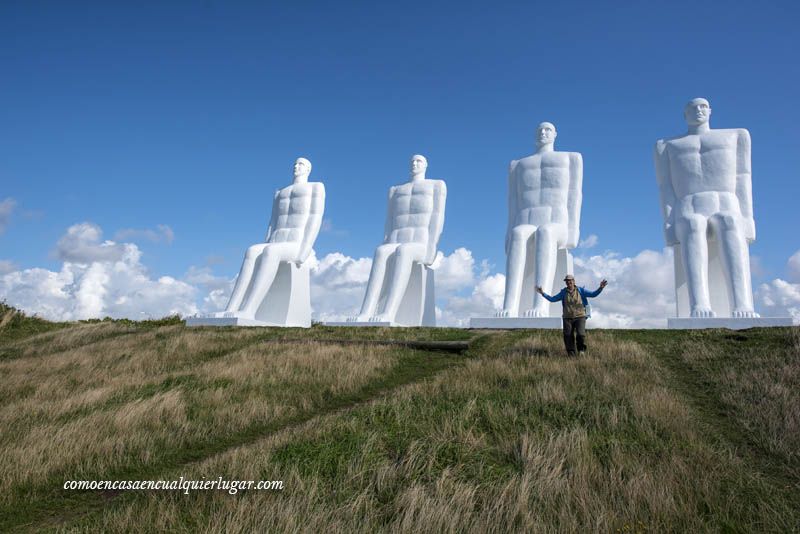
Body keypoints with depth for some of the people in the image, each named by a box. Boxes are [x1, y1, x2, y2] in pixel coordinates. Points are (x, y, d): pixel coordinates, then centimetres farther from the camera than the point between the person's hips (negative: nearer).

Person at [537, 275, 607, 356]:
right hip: (567, 318, 2)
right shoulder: (563, 292, 8)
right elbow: (552, 299, 11)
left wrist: (600, 288, -16)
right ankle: (571, 354, 7)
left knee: (580, 334, -18)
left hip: (580, 317, -2)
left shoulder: (580, 291, 4)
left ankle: (581, 351, 8)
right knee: (568, 336, -5)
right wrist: (543, 293, 2)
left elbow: (593, 294, 0)